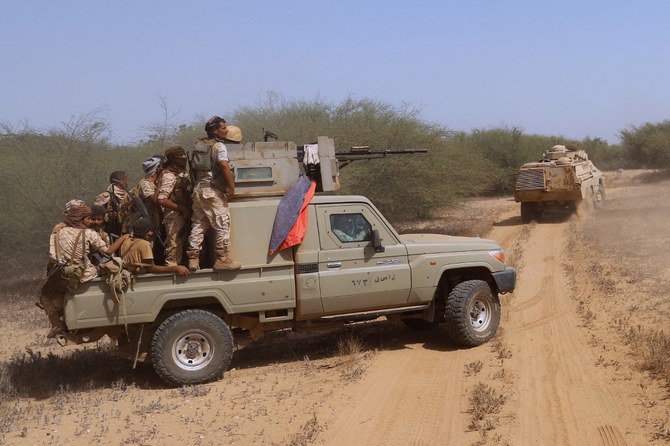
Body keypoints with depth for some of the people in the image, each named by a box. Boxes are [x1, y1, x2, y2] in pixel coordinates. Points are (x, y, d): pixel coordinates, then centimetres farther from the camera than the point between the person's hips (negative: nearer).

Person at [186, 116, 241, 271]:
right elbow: (224, 165, -21)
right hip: (213, 190, -8)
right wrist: (231, 186, -18)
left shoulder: (199, 144, 14)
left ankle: (193, 258, 11)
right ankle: (222, 258, -3)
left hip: (198, 188, 8)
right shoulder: (219, 146, -9)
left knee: (198, 224, 11)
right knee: (222, 224, -2)